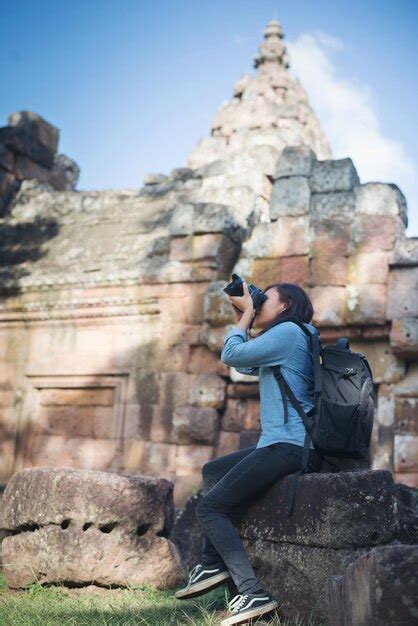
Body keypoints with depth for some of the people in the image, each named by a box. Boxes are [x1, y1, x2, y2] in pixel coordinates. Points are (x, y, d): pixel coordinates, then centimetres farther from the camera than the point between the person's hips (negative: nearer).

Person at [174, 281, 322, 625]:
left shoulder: (289, 331, -9)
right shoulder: (288, 338, 23)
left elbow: (231, 355, -11)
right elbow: (243, 364, 30)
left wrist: (248, 312, 2)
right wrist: (241, 317, 24)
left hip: (289, 446, -11)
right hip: (282, 445, 11)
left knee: (209, 507, -10)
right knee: (213, 471, 24)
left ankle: (255, 594, -15)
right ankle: (213, 564, 17)